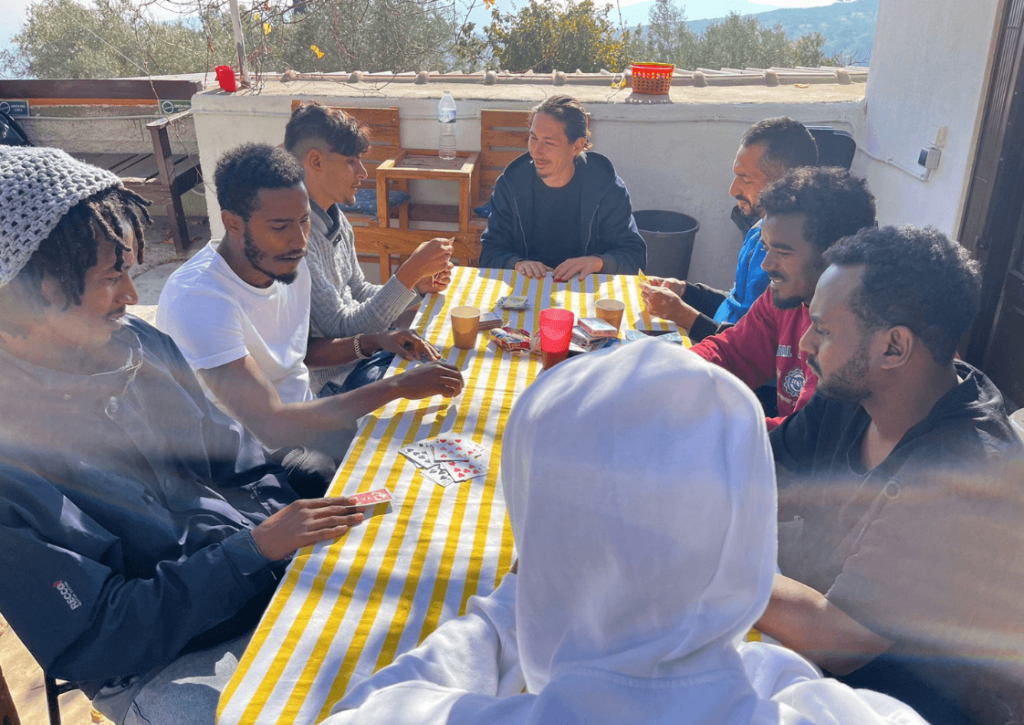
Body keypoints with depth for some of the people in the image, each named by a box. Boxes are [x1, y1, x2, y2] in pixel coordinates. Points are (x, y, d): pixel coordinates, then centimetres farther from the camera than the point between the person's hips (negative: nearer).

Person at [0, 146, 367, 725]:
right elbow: (95, 642, -19)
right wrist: (255, 548, -23)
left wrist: (295, 533, -5)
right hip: (159, 669, -5)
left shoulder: (135, 342, -1)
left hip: (276, 572, 6)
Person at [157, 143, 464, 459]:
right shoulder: (197, 300, -27)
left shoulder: (288, 262, -2)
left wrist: (374, 342, -4)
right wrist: (398, 386, -31)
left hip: (305, 419, 8)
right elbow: (271, 426, -33)